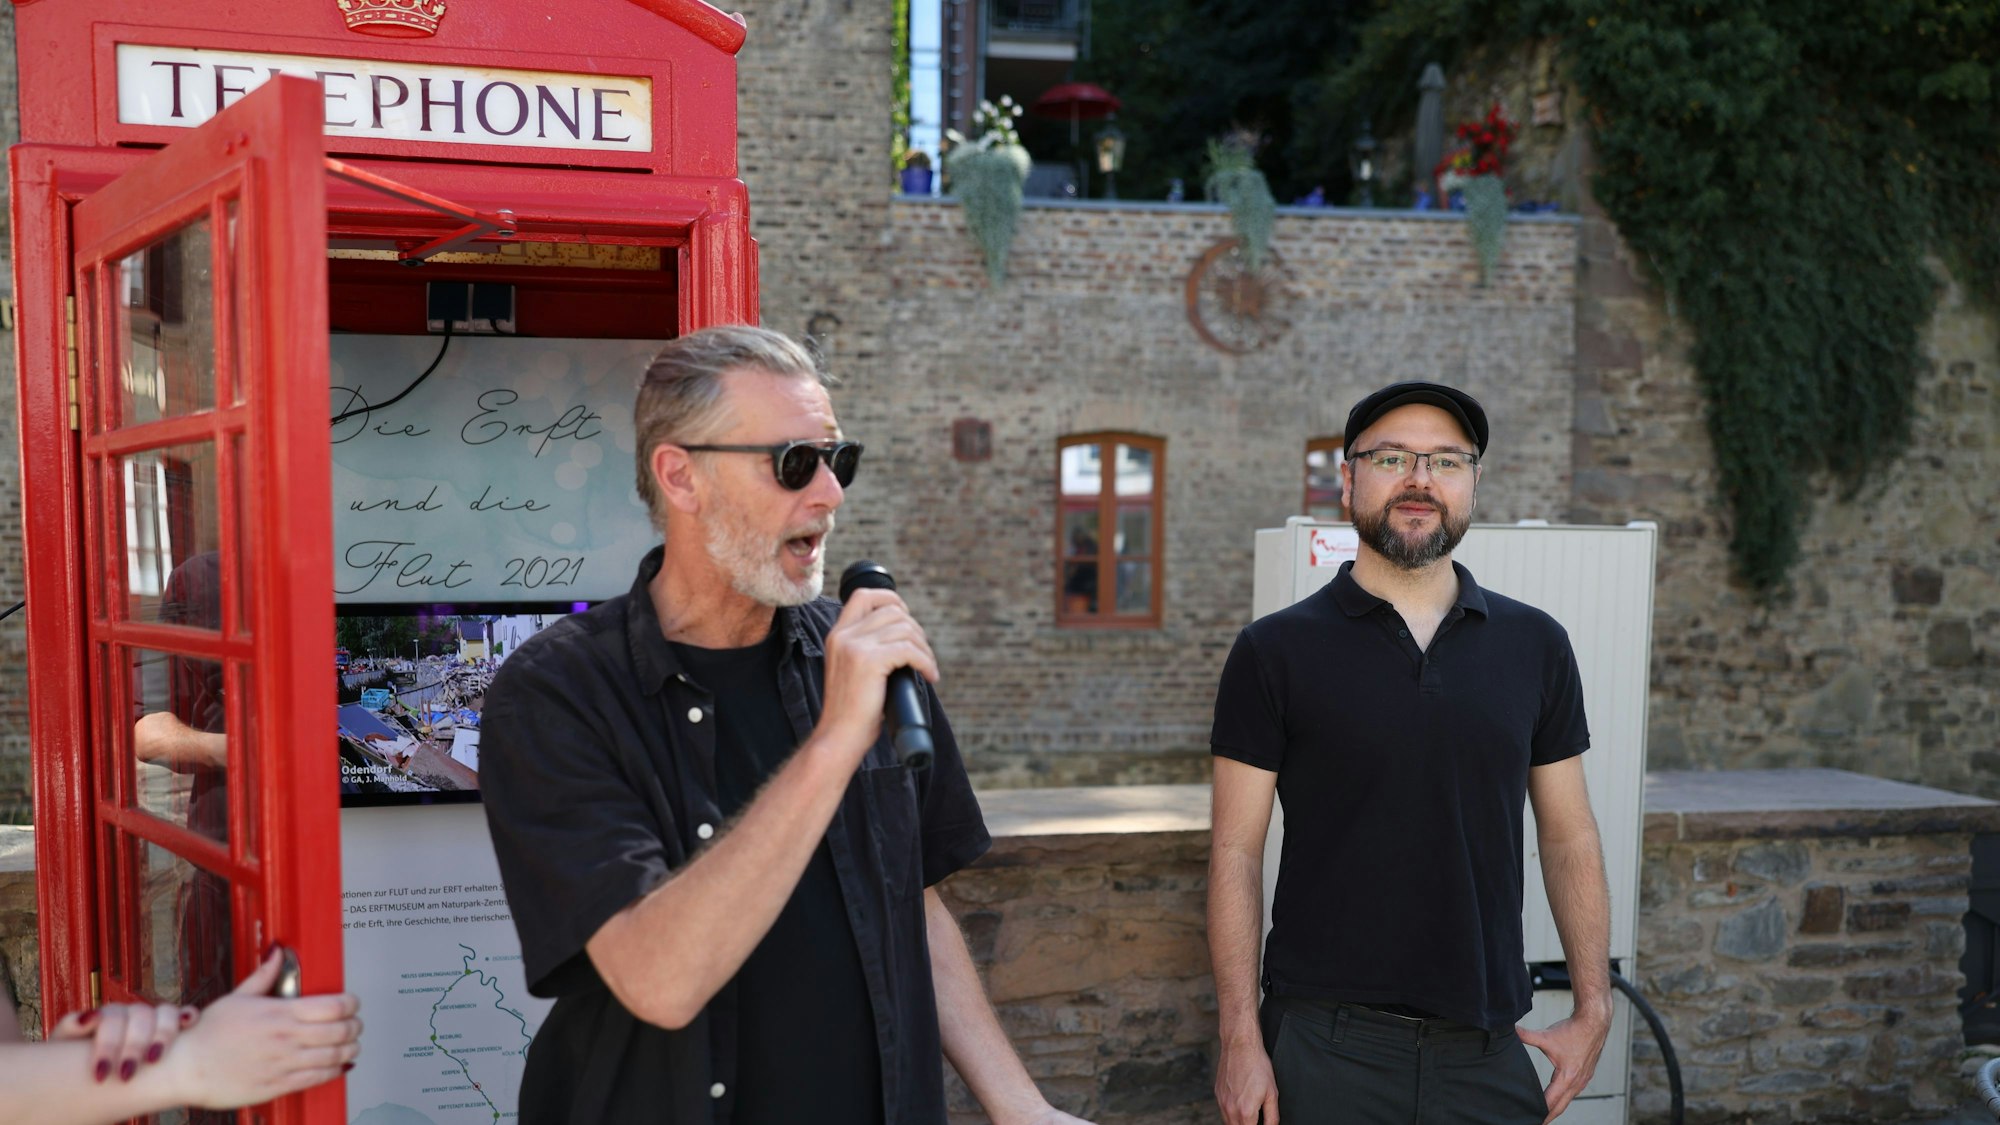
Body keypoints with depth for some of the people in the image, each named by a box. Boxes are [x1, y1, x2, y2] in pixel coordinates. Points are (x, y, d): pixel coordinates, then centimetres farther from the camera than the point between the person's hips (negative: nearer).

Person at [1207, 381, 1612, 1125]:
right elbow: (1237, 851, -4)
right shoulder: (1276, 652, -2)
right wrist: (1241, 1037, -9)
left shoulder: (1536, 646, 6)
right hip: (1326, 1043, -2)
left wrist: (1593, 1010, 4)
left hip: (1487, 1048, 3)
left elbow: (1569, 838, 10)